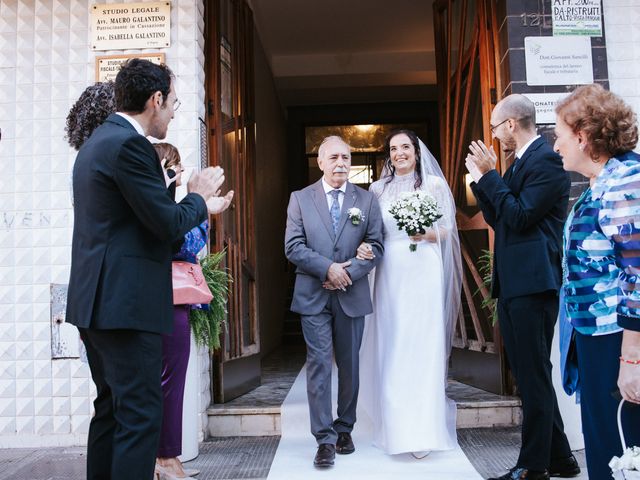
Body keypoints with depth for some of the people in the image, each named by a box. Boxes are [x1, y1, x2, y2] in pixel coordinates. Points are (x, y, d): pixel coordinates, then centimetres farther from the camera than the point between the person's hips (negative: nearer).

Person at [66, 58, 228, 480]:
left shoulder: (96, 142, 16)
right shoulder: (130, 144, -15)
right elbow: (168, 224, -17)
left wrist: (189, 197, 16)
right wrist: (200, 196, 1)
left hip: (97, 300, 10)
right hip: (127, 303, -10)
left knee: (112, 409, 17)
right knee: (141, 415, -4)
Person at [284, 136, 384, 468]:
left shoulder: (367, 200, 6)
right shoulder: (300, 199, 4)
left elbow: (376, 247, 0)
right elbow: (293, 246, -4)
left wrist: (347, 273, -15)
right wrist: (328, 268, -16)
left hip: (352, 295, 1)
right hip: (313, 296, -1)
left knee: (349, 365, 10)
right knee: (319, 364, -3)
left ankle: (344, 429, 25)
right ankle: (325, 439, 2)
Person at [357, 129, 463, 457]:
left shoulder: (433, 183, 4)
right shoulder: (378, 188, 12)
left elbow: (446, 229, 2)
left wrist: (426, 234, -18)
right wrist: (363, 247, -11)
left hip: (423, 272, -3)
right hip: (389, 274, 3)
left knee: (422, 346, -3)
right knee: (391, 348, 3)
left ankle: (423, 432, 5)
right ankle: (396, 427, 17)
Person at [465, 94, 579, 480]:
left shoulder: (546, 160, -10)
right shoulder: (521, 162, 18)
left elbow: (520, 216, -19)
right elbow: (498, 219, 18)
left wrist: (490, 175, -13)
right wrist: (482, 179, 10)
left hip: (533, 283, -10)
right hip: (512, 283, 10)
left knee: (533, 374, -2)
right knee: (528, 374, 14)